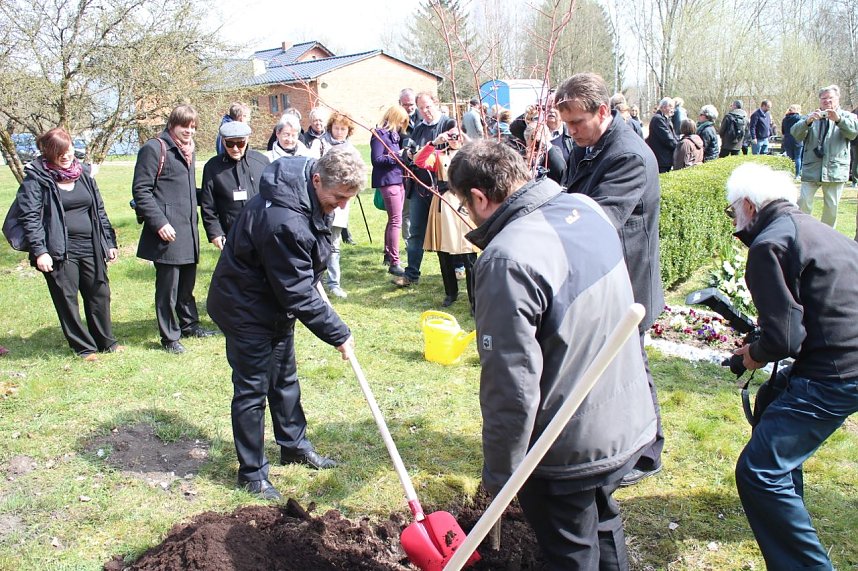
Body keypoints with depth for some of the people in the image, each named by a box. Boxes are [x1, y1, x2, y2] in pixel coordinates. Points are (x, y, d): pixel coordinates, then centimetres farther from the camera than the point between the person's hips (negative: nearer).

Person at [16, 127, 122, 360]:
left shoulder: (84, 174, 11)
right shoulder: (36, 178, -5)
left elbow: (99, 210, 15)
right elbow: (29, 217, -8)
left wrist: (109, 241, 12)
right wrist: (39, 251, -16)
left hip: (91, 248, 5)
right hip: (60, 251, -5)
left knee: (100, 294, 10)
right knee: (67, 300, 3)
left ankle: (106, 341, 26)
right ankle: (83, 347, 16)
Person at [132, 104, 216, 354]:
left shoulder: (187, 150, 17)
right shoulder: (154, 149, -8)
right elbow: (141, 190, -13)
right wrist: (159, 223, -18)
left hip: (188, 229, 8)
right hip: (167, 231, -8)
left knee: (187, 282, 18)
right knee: (168, 286, 0)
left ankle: (189, 324, 33)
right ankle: (170, 337, 11)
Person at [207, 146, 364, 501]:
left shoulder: (309, 191, -7)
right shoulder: (284, 222, -37)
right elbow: (299, 294, -30)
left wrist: (314, 274, 16)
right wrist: (338, 334, -22)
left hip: (277, 302, 9)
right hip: (247, 308, -9)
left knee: (285, 378, 21)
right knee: (253, 388, 1)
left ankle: (294, 445, 38)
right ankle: (252, 472, 17)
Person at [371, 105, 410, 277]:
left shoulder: (394, 134, 16)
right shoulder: (379, 134, -10)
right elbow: (376, 159, -17)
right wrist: (397, 155, -16)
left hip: (398, 180, 9)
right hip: (387, 181, -9)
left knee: (393, 219, 17)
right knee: (396, 221, -12)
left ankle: (388, 253, 30)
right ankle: (394, 263, -11)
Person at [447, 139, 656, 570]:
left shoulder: (507, 259, -29)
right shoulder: (586, 208, -4)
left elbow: (512, 388, -27)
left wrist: (499, 474, -14)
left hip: (570, 449, -7)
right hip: (630, 421, 8)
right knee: (602, 522, 32)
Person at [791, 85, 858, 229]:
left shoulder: (846, 116, 10)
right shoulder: (810, 117, 11)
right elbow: (795, 133, -5)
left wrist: (838, 120, -26)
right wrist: (808, 121, -24)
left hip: (835, 170, 0)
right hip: (811, 169, 0)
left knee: (832, 206, 5)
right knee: (804, 202, -7)